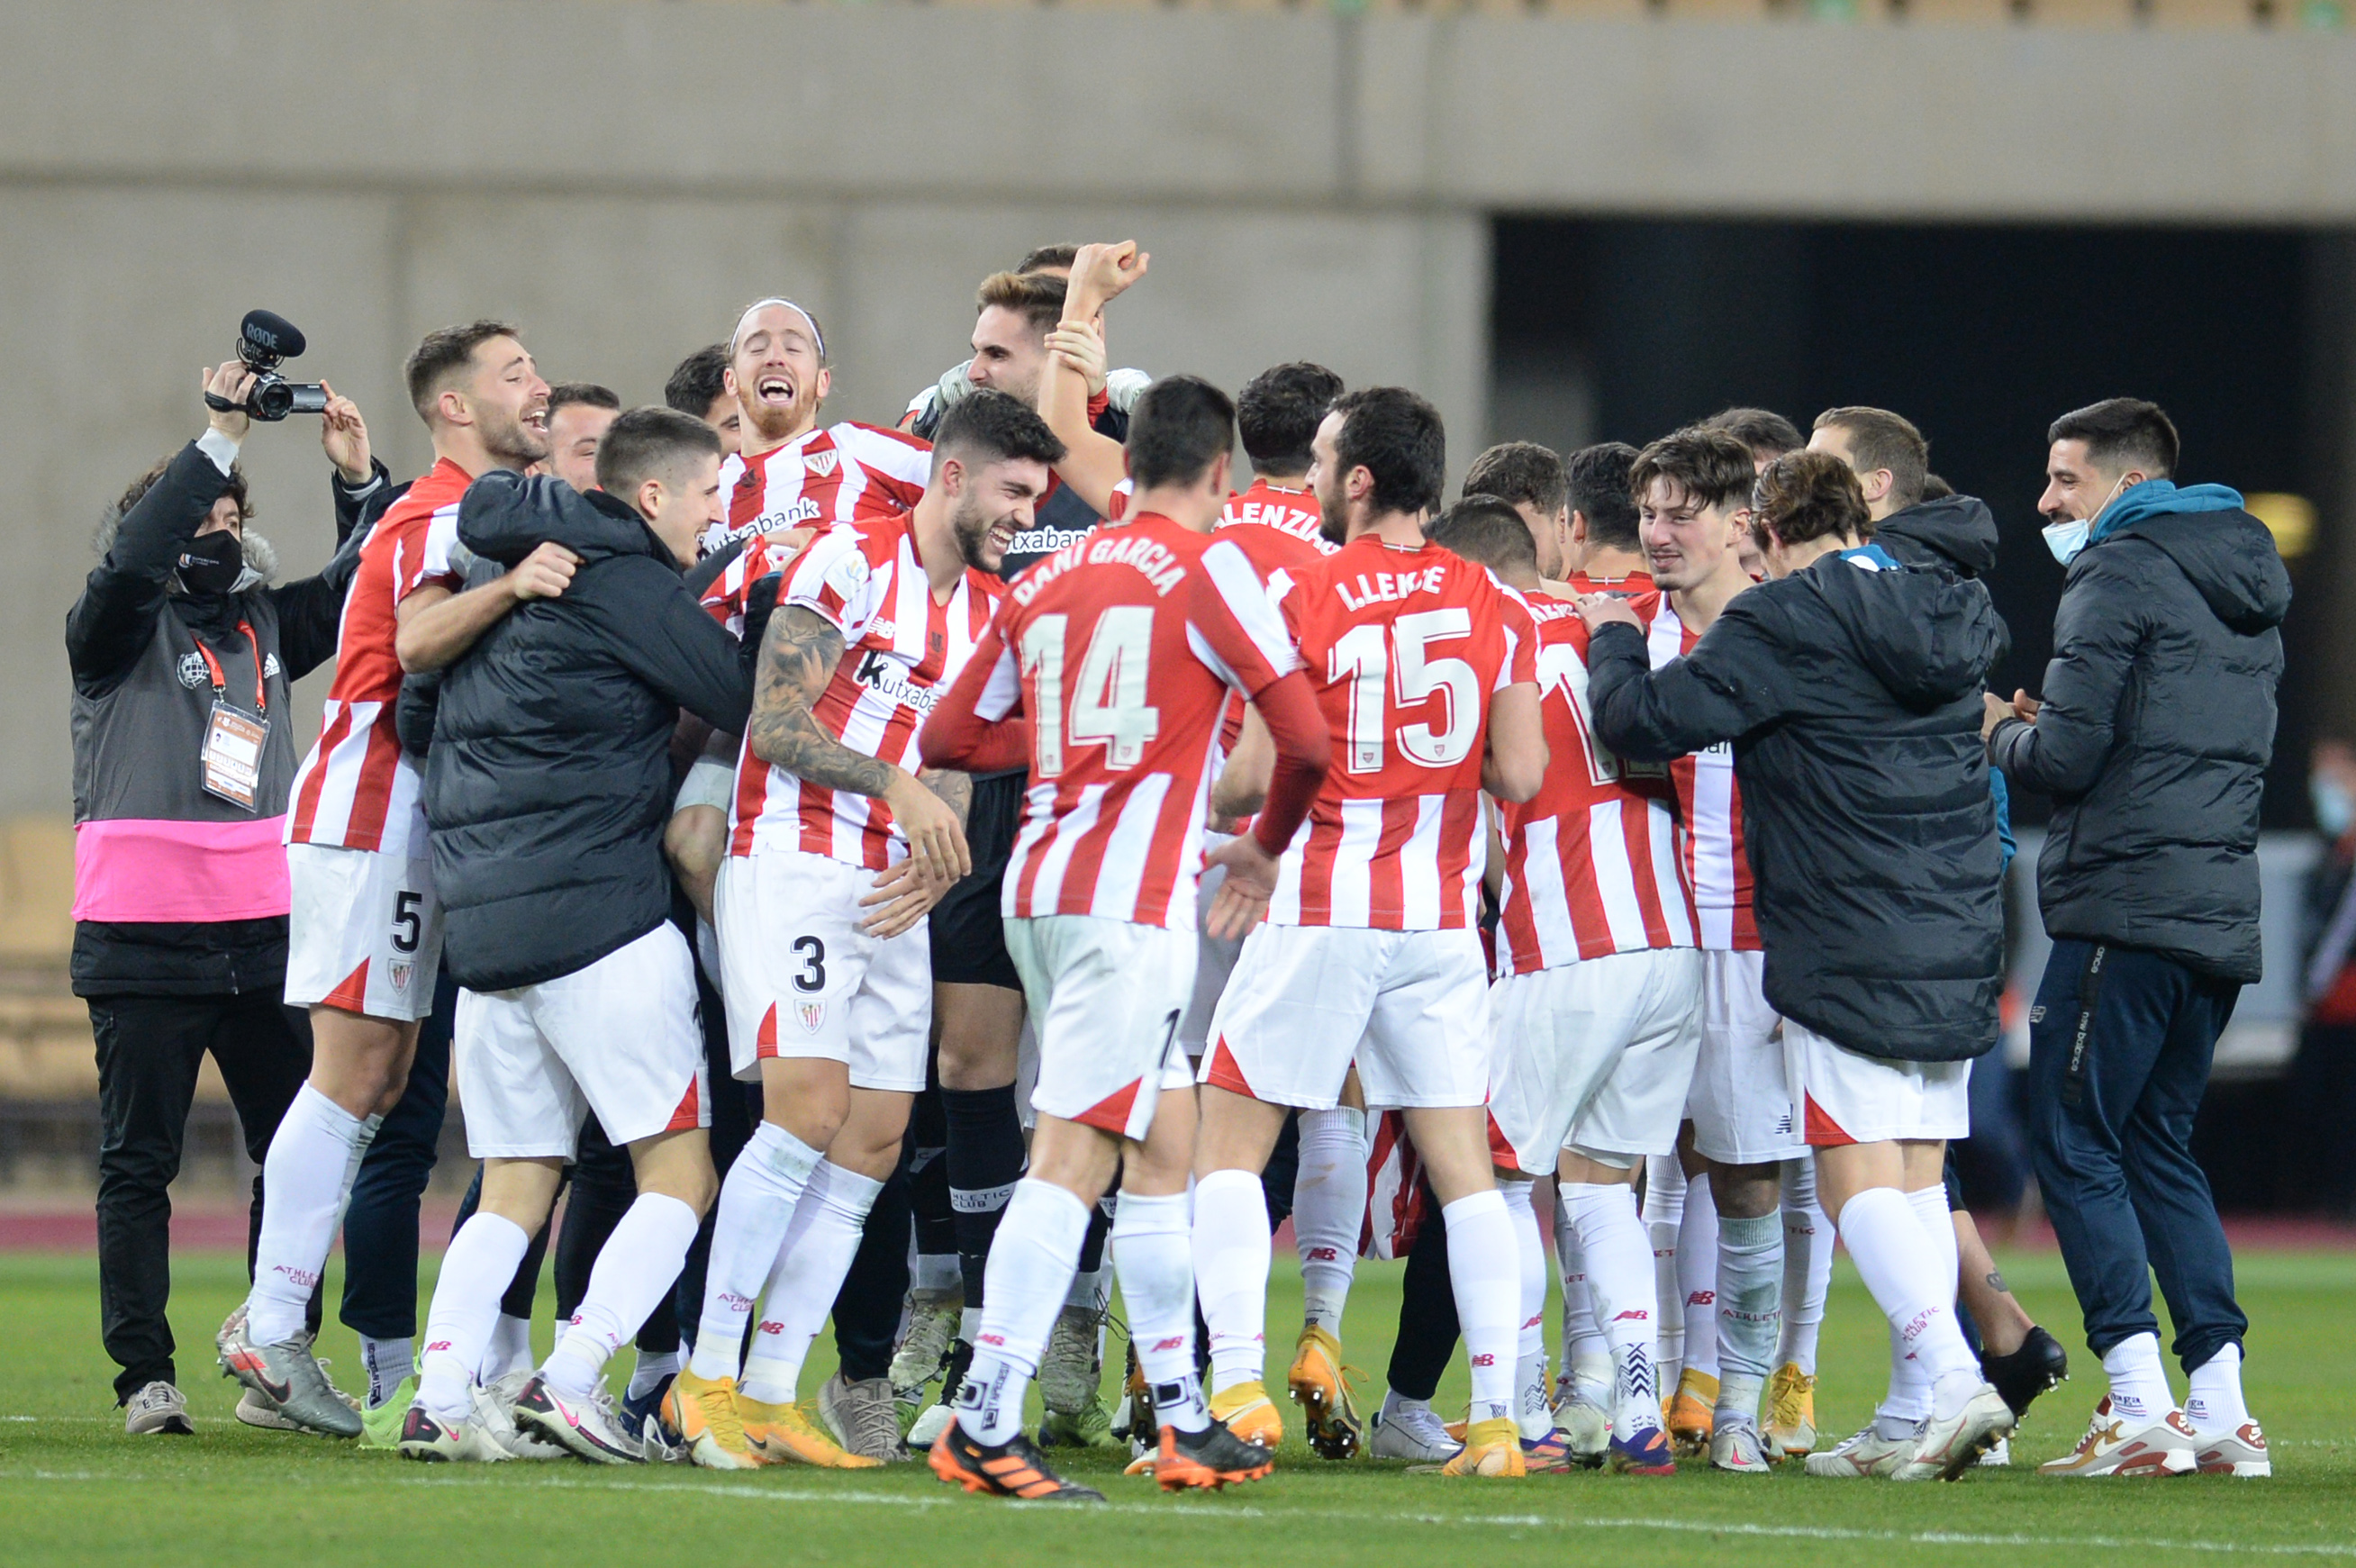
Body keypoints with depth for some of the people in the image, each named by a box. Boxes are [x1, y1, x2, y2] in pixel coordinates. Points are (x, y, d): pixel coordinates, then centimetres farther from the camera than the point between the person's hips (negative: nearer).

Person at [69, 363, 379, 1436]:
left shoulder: (265, 625, 15)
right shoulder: (118, 630, 0)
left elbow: (356, 591, 17)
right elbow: (133, 560, -18)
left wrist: (358, 480, 1)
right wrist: (218, 442, -21)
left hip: (263, 933, 5)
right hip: (143, 937, -5)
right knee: (138, 1159, -1)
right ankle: (145, 1377, 1)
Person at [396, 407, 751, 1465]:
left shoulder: (499, 571, 16)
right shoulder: (625, 585, -7)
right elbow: (754, 702, -8)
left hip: (481, 928, 8)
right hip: (600, 914, -8)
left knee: (514, 1189, 11)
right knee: (680, 1176, -3)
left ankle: (440, 1401, -3)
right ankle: (570, 1379, -15)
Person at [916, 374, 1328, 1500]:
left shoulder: (1046, 581, 14)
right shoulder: (1206, 566, -3)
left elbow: (948, 737, 18)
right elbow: (1305, 738, -5)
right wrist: (1269, 846, 12)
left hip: (1042, 887, 7)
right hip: (1133, 897, -7)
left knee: (1165, 1142, 15)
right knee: (1074, 1155, -11)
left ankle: (1183, 1419, 19)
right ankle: (985, 1424, -18)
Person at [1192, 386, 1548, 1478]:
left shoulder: (1298, 597, -8)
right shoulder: (1497, 609, 5)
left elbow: (1252, 775, -10)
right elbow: (1518, 775, 2)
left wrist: (1219, 828, 12)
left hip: (1320, 911, -4)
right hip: (1440, 917, 4)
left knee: (1229, 1142, 5)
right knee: (1460, 1162, 8)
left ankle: (1236, 1387, -7)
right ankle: (1497, 1416, 2)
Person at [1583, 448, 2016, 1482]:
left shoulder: (1784, 621, -9)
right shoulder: (1945, 615, 11)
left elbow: (1648, 721, -14)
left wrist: (1611, 640, 7)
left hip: (1847, 949, -7)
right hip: (1959, 947, 7)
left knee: (1857, 1179, -6)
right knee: (1917, 1176, 10)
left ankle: (1950, 1379, -21)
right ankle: (1912, 1417, 8)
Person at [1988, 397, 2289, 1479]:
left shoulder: (2119, 574, -7)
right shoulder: (2249, 591, 20)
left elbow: (2066, 757, -14)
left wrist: (2003, 733, 8)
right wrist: (2049, 732, 18)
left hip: (2125, 914, -8)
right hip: (2223, 920, 8)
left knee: (2074, 1148, -4)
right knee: (2160, 1150, 14)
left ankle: (2141, 1410, -12)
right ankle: (2222, 1413, 7)